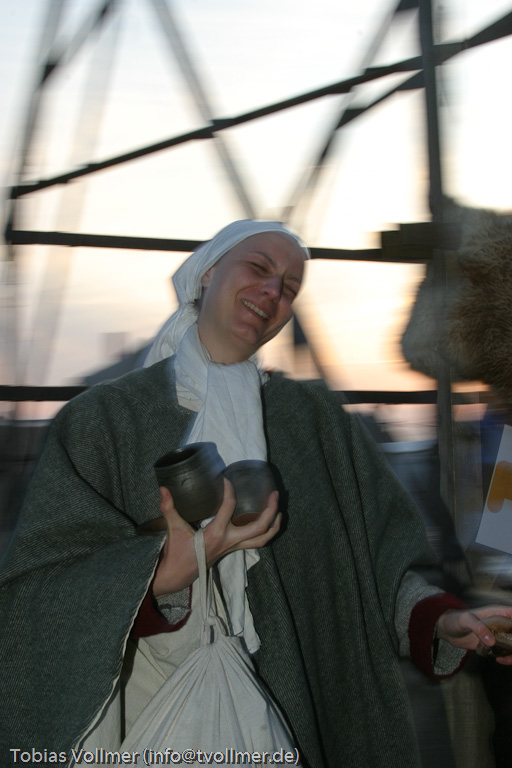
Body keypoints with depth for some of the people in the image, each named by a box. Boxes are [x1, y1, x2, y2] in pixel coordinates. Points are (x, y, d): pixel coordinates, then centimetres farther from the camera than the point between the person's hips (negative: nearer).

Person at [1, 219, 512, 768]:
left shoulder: (313, 418, 6)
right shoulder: (106, 416, -3)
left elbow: (377, 548, 1)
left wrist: (438, 617, -17)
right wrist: (169, 571, -28)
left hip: (295, 713, 2)